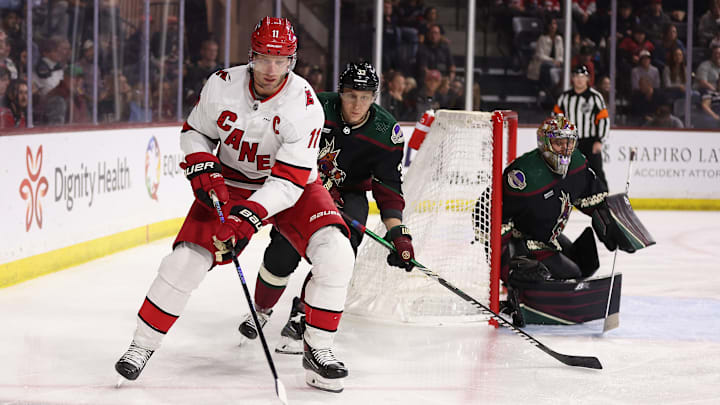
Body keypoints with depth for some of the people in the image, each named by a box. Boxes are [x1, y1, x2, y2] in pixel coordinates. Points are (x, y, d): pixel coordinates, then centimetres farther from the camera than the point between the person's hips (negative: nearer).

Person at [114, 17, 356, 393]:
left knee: (335, 255, -22)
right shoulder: (222, 85, -17)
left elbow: (289, 180, -29)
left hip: (292, 185, -1)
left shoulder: (305, 105, -26)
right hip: (230, 182, 1)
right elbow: (194, 132, 2)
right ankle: (142, 345, 5)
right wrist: (202, 169, -17)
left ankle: (318, 349, -7)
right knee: (187, 259, -13)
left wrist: (248, 217, -39)